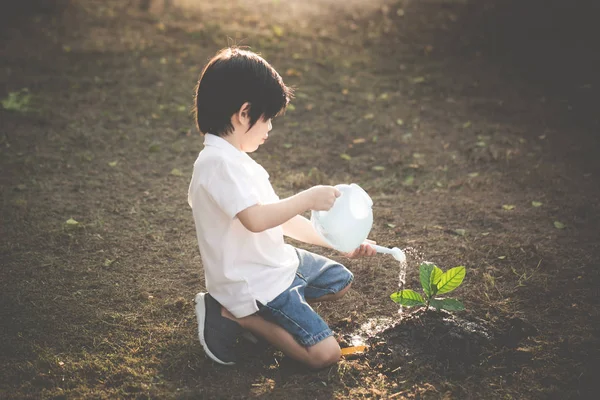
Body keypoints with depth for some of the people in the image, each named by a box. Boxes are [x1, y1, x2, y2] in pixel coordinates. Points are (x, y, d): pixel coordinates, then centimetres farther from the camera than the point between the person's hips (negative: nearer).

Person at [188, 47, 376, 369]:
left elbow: (279, 216, 13)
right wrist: (309, 198, -23)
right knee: (324, 353, -16)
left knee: (341, 280, 27)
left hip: (277, 263, 10)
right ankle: (238, 315, -4)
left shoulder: (236, 160, 10)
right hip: (253, 284, -10)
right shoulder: (220, 163, -23)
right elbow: (256, 219, -35)